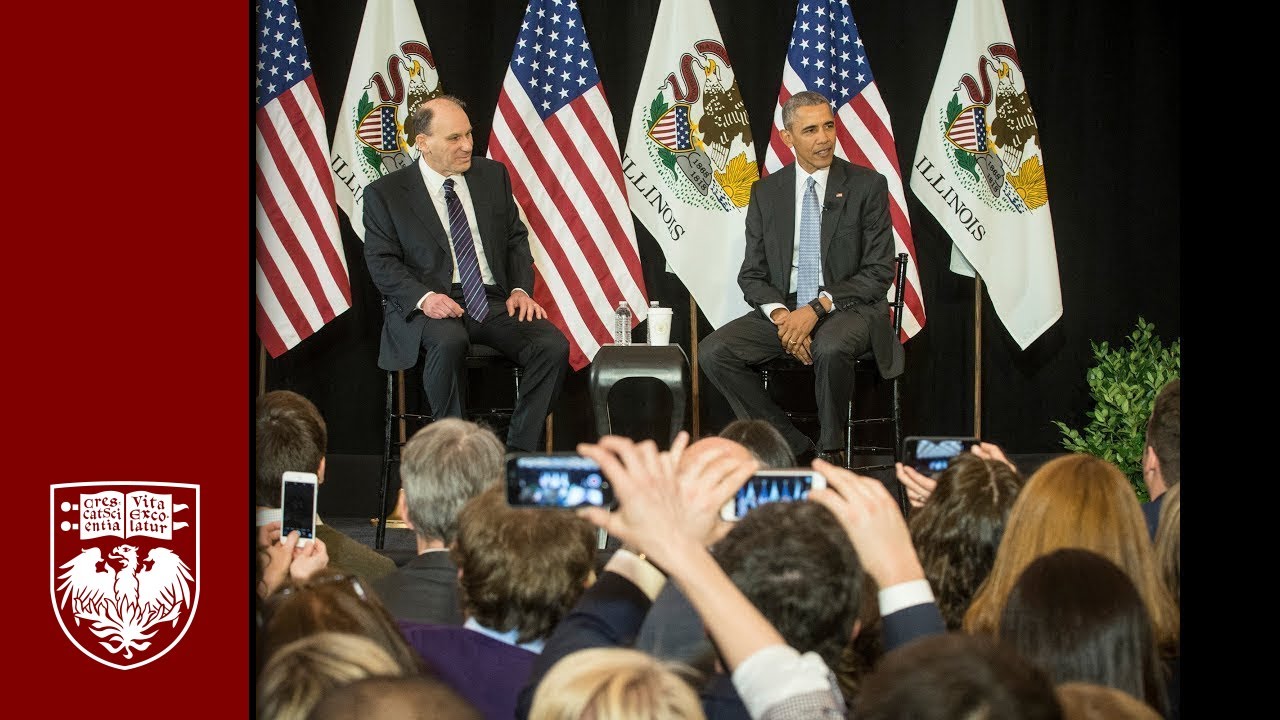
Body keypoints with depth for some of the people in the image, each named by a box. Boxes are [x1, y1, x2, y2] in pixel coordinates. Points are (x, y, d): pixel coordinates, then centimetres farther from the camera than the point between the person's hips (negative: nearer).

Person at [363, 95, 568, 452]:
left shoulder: (493, 175, 14)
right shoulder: (385, 194, 3)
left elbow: (516, 238, 19)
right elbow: (382, 262, -1)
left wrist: (521, 289, 1)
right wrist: (424, 297, -19)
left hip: (495, 302, 4)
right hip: (433, 305, -4)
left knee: (554, 346, -23)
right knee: (449, 342, -39)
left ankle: (517, 452, -15)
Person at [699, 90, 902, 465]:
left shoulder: (867, 186, -1)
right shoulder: (766, 192, 8)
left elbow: (879, 272, -6)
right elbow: (752, 275, 8)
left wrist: (817, 308, -17)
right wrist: (780, 315, -15)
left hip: (848, 308, -4)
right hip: (784, 310, 4)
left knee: (829, 348, -38)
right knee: (713, 352, -19)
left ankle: (830, 451, -14)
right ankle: (796, 448, -11)